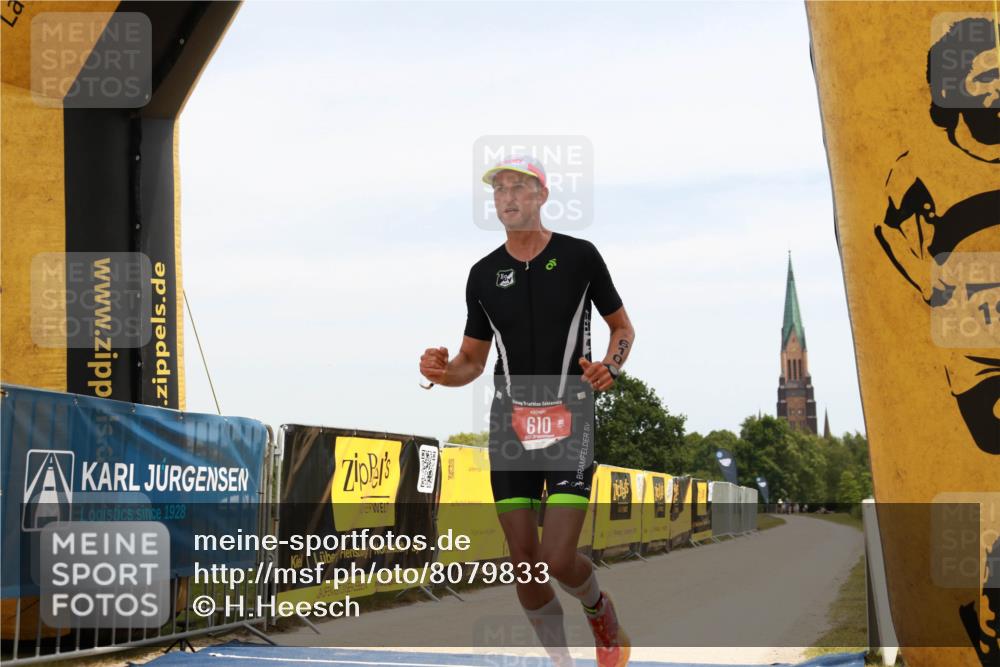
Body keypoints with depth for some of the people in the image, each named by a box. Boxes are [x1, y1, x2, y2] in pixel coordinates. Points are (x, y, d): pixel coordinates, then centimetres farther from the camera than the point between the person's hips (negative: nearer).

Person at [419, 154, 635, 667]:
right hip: (510, 421, 3)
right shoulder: (484, 274, 7)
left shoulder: (579, 256, -1)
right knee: (524, 563, 1)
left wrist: (611, 366, -11)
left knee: (558, 560, -14)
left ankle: (600, 610, 20)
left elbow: (622, 326, 11)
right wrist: (442, 371, -11)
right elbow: (472, 362, 12)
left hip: (569, 418, -3)